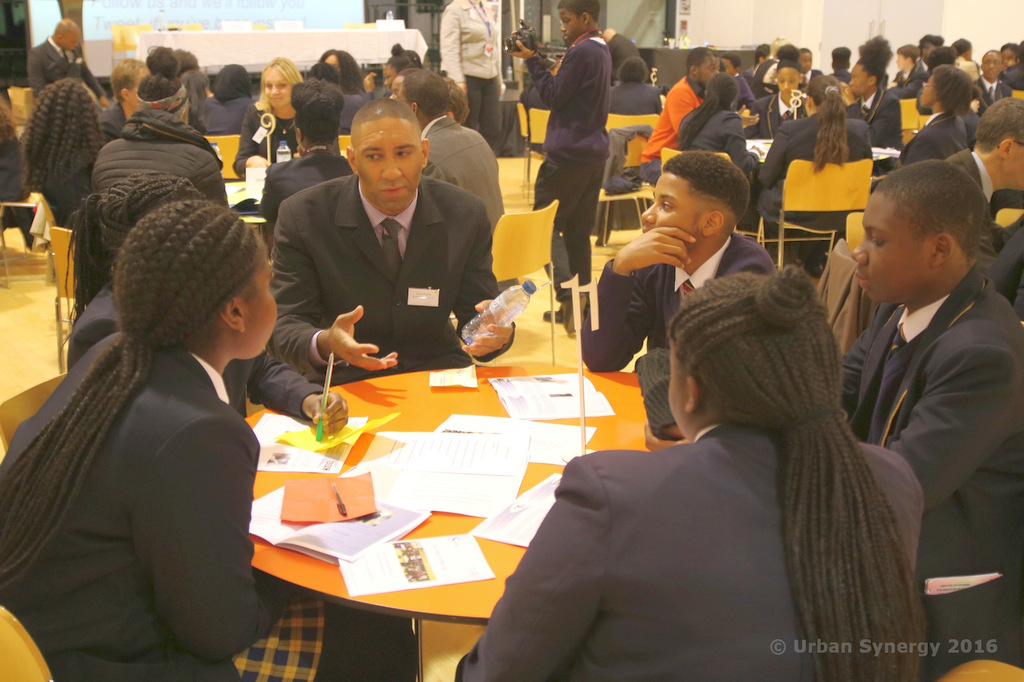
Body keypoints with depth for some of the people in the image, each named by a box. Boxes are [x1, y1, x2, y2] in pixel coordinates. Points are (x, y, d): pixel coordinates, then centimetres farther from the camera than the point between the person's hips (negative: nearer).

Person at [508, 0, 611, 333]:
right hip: (594, 152, 9)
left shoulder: (580, 52, -15)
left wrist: (532, 60, -7)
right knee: (579, 229, 12)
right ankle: (581, 300, 16)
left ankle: (567, 294, -15)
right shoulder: (601, 51, 13)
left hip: (568, 153, -9)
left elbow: (553, 97, -13)